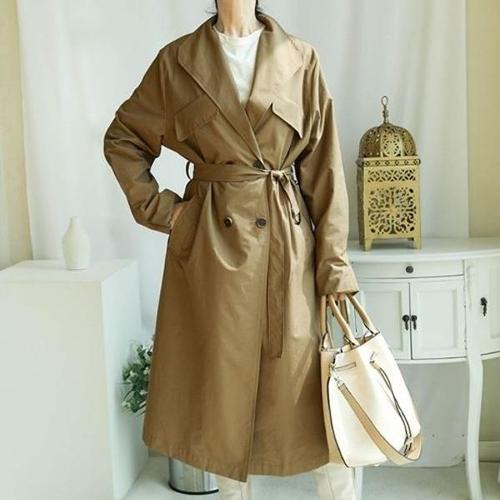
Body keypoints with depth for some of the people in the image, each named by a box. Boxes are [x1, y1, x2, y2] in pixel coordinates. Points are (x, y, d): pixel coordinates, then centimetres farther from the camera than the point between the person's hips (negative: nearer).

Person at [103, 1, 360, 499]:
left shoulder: (300, 58, 3)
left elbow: (323, 167, 0)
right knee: (221, 379, 9)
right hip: (210, 241, 1)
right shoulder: (177, 60, 3)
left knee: (305, 377, 3)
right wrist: (157, 209, 2)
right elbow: (122, 139, 13)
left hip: (288, 241, 0)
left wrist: (334, 266, -3)